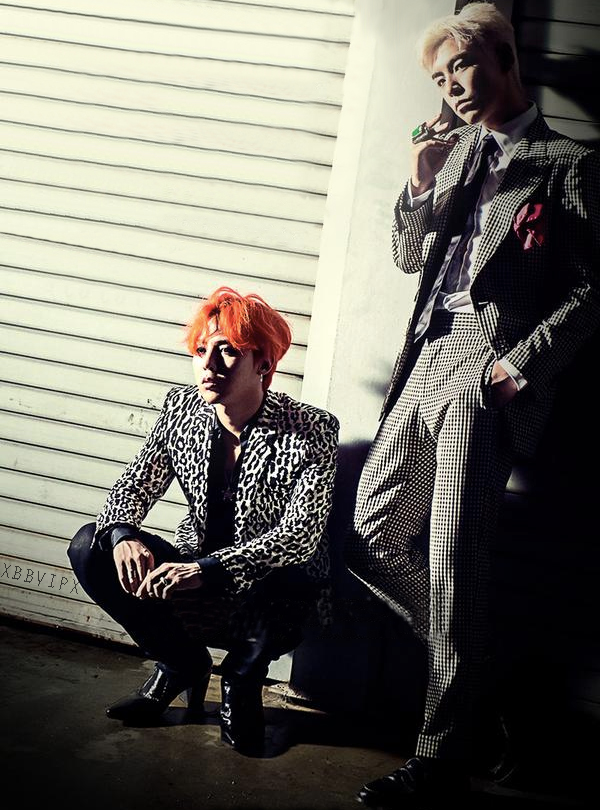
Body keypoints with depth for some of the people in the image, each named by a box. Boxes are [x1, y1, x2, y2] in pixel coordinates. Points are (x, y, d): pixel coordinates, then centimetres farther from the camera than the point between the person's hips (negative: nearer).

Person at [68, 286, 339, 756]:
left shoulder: (311, 432, -20)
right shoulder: (181, 408, -5)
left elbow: (299, 535, -28)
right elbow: (135, 486, 0)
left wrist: (207, 570, -40)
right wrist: (123, 534, -25)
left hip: (271, 589, -4)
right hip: (195, 575, 4)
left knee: (291, 587, -39)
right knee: (90, 548, -15)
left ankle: (242, 677, -2)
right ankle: (182, 663, 5)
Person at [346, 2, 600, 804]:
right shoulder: (459, 150, 20)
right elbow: (409, 256, 20)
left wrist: (521, 361, -14)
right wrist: (422, 184, 3)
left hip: (488, 364, -7)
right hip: (428, 354, 7)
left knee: (453, 558, -10)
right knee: (371, 539, 6)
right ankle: (468, 654, 25)